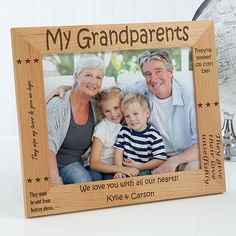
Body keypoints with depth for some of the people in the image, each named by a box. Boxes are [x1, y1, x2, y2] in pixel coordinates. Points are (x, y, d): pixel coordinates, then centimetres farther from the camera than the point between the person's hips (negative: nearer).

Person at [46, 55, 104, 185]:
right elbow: (48, 147, -24)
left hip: (73, 164, 5)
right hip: (51, 164, -5)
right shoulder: (58, 105, -16)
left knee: (84, 181, -29)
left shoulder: (95, 107, 2)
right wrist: (56, 181, -38)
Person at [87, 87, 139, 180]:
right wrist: (120, 168, -28)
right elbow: (93, 163, -15)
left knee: (110, 179, -29)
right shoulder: (102, 128, -8)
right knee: (95, 176, -31)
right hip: (99, 168, -1)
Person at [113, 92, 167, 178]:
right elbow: (118, 152, 4)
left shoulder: (153, 135, -9)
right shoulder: (124, 131, 6)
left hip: (144, 171, -3)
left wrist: (139, 167, -16)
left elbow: (161, 159, -14)